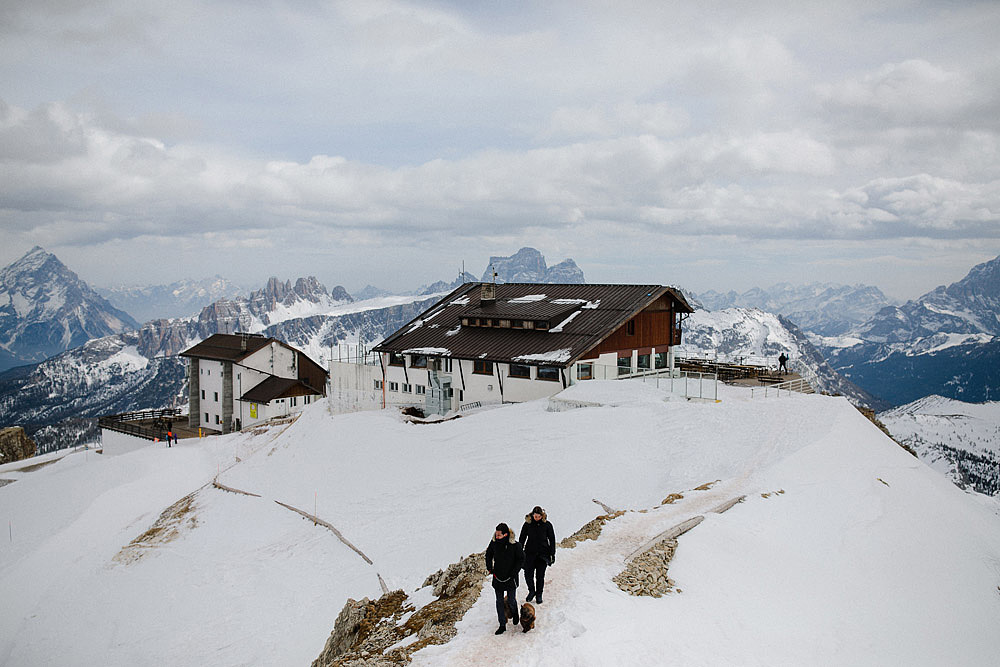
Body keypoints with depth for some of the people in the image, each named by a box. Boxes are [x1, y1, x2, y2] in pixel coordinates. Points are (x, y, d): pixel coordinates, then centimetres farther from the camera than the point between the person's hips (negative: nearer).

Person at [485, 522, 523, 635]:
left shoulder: (514, 545, -18)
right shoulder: (494, 542, -8)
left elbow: (521, 559, -6)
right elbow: (488, 554, 11)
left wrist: (514, 573, -11)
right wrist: (489, 567, 2)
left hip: (510, 578, -3)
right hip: (498, 577, 3)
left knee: (511, 601, 6)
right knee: (499, 601, 7)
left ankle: (514, 612, 40)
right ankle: (502, 625, 17)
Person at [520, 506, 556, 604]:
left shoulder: (547, 524, -3)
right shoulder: (528, 524, -2)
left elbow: (552, 540, 4)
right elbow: (522, 539, 8)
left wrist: (552, 554, 2)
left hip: (543, 554, -1)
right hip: (530, 553, 1)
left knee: (540, 576, 5)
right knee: (528, 574, -4)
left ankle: (539, 595, 22)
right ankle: (531, 591, 21)